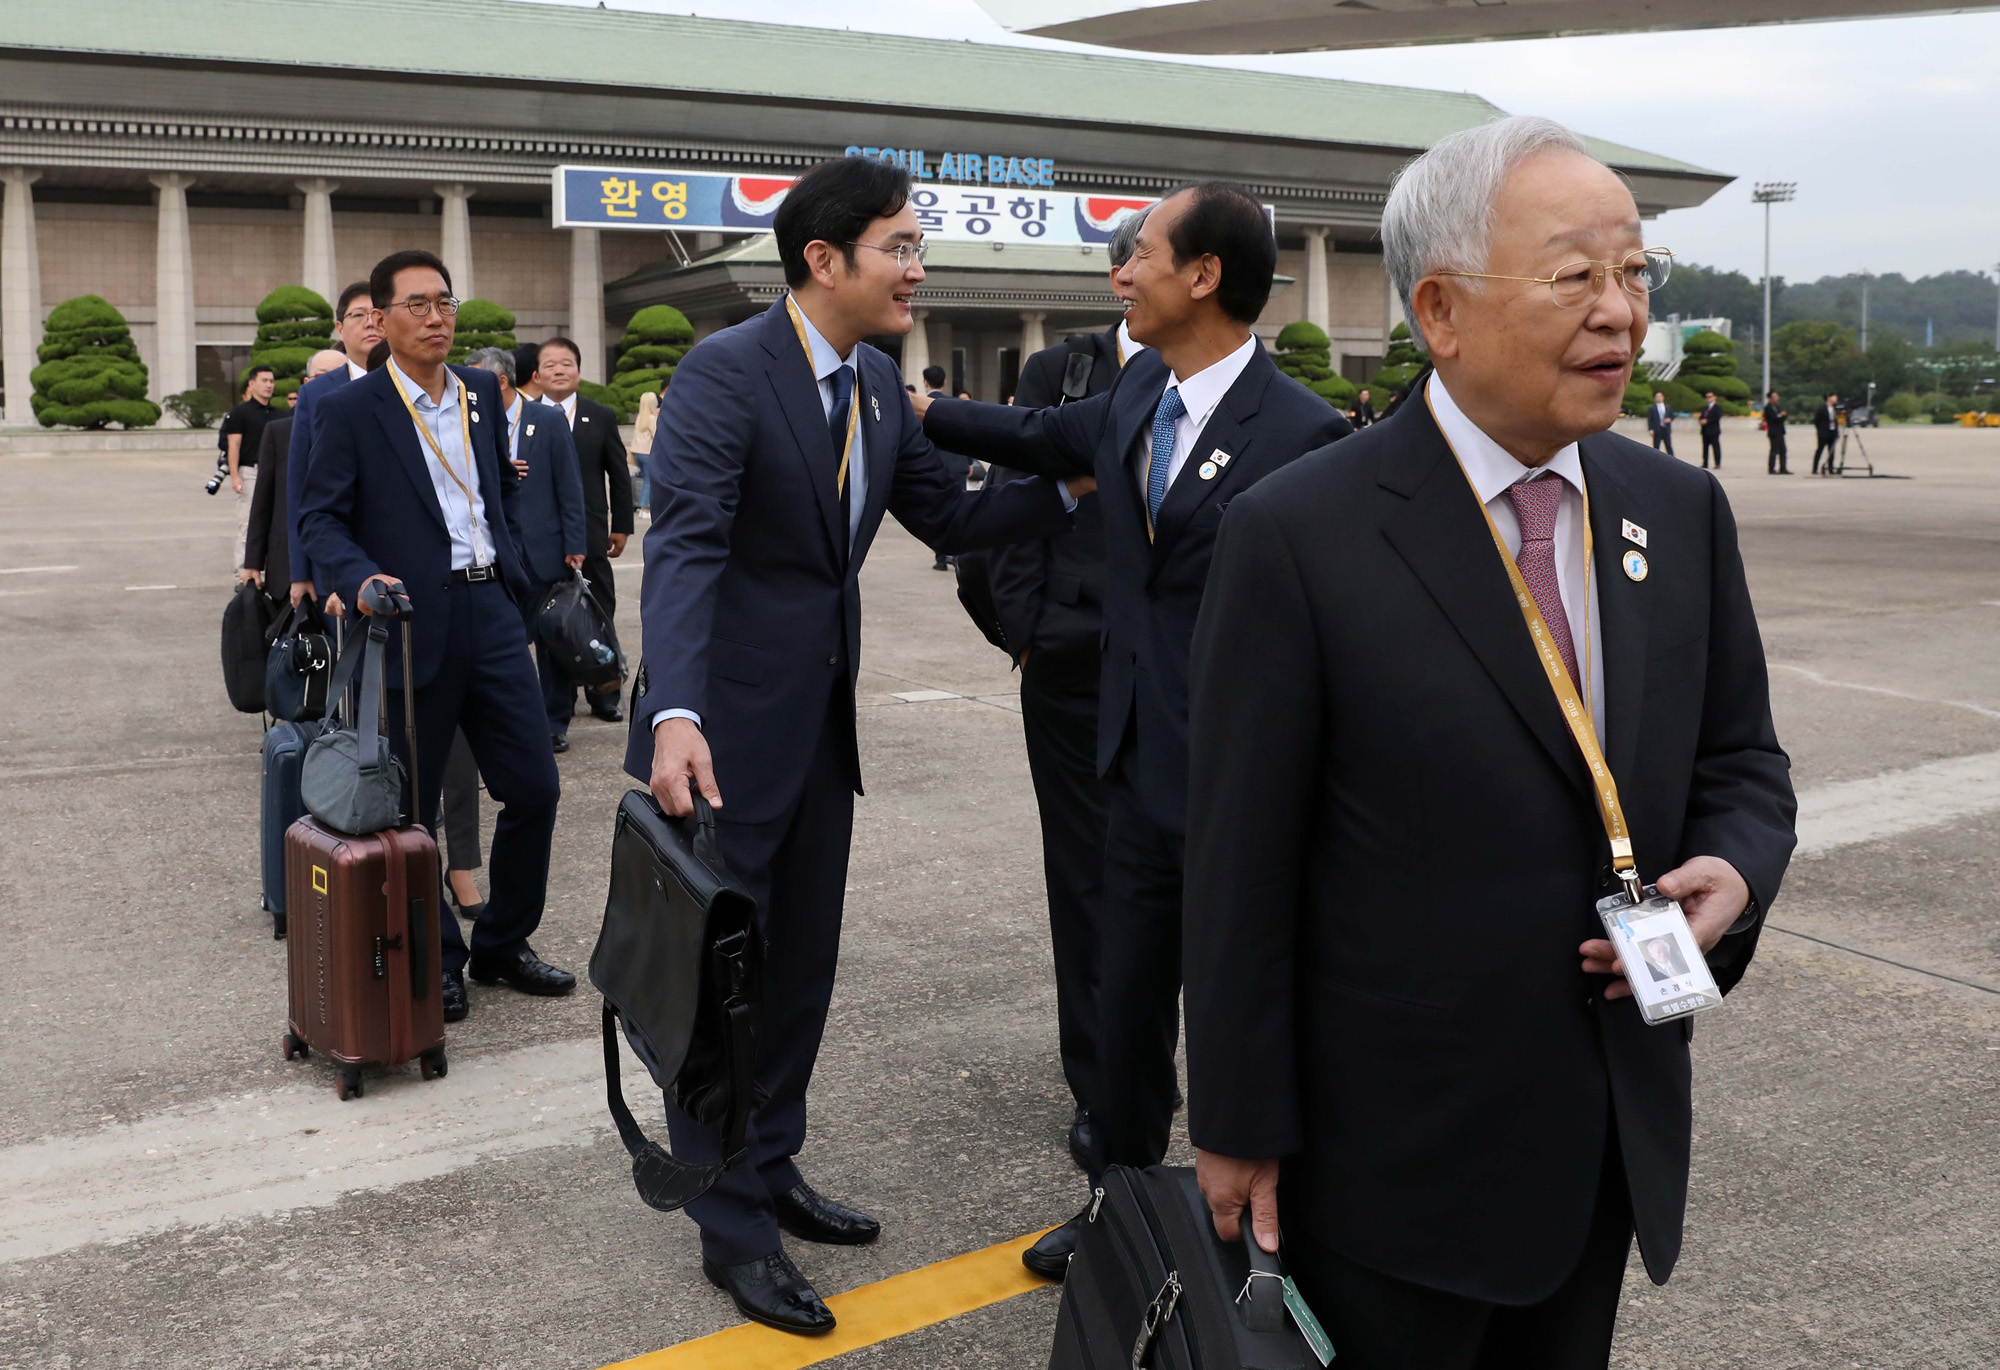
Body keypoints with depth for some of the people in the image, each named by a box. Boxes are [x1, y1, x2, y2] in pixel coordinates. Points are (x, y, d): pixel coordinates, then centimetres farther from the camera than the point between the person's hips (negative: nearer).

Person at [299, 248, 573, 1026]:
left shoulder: (482, 393, 11)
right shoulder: (352, 410, -4)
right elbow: (320, 518, -6)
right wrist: (361, 579, -23)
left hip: (490, 613, 5)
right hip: (412, 624, -5)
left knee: (534, 786, 4)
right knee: (412, 807, 5)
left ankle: (502, 946, 22)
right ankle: (433, 960, 22)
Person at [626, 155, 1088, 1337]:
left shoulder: (879, 380, 5)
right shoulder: (726, 371, -19)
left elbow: (951, 517, 10)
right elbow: (686, 545, -29)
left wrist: (1074, 488, -4)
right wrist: (676, 717, -41)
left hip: (823, 720, 8)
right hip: (728, 725, -8)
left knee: (801, 968, 17)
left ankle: (770, 1168, 35)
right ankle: (734, 1226, 18)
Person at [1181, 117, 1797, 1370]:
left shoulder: (1680, 508, 2)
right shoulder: (1300, 535, -16)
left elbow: (1741, 761, 12)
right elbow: (1242, 866, -13)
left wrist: (1733, 872, -11)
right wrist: (1240, 1127, -9)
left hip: (1619, 1133, 6)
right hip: (1393, 1159, -5)